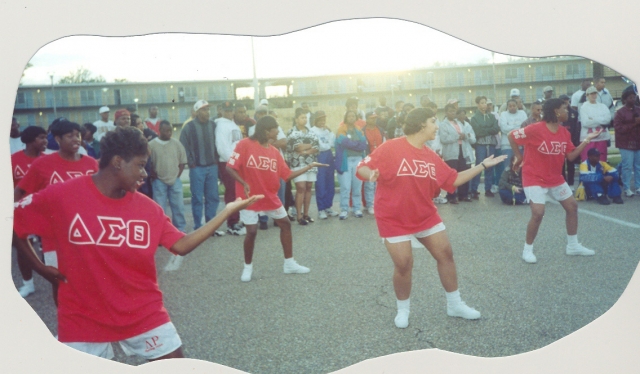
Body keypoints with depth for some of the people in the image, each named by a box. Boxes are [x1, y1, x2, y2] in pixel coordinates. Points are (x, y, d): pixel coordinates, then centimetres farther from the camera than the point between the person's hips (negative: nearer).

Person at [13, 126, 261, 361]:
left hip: (144, 314, 3)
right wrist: (38, 267, -3)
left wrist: (228, 210, -9)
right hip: (83, 318, -2)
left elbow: (182, 245, -7)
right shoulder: (61, 197, -12)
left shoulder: (147, 208, -4)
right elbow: (12, 222, 0)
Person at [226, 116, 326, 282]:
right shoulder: (245, 145, -13)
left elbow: (287, 175, 4)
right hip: (250, 197, -6)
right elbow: (230, 167, -15)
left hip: (270, 197, 6)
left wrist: (309, 166, 2)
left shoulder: (274, 151, 4)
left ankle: (289, 264, 22)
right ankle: (248, 267, 19)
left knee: (285, 224, 9)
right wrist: (244, 184, -26)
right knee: (252, 231, -7)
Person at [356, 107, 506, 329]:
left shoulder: (431, 157, 3)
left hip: (426, 215, 7)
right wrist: (371, 175, -41)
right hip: (394, 219, -6)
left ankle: (455, 305, 26)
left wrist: (483, 165, 11)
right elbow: (363, 168, -17)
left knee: (446, 254, 8)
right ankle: (403, 310, 21)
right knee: (404, 264, -6)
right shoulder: (391, 148, -16)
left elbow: (454, 179, 12)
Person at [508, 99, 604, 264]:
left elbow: (571, 156, 4)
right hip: (534, 178, -8)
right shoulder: (535, 129, -21)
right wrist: (519, 157, -5)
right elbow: (511, 136, -13)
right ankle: (527, 250, 3)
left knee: (572, 206, 11)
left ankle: (573, 246, 28)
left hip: (556, 178, 8)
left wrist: (587, 140, -2)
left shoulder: (565, 132, 2)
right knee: (538, 213, -18)